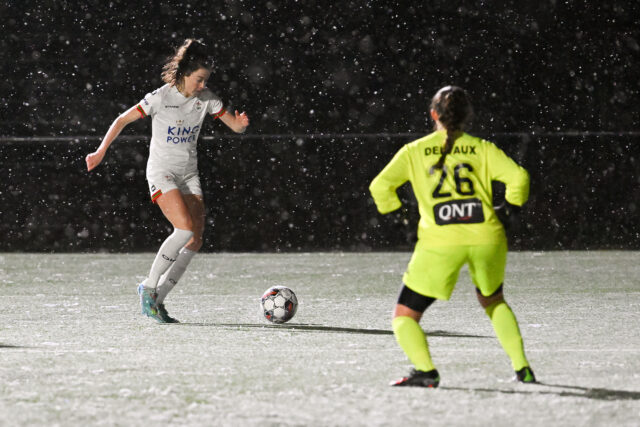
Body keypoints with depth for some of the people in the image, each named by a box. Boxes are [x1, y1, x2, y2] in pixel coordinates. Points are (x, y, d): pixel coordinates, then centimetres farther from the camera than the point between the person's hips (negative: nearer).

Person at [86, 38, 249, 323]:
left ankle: (157, 299, 4)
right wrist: (101, 151, -10)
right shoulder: (160, 98, -14)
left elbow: (235, 127, 3)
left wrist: (241, 123, -21)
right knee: (185, 228, -24)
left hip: (189, 176, 6)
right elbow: (123, 120, -6)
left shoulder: (206, 99, -1)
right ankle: (149, 286, -10)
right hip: (161, 173, -6)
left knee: (196, 240, -5)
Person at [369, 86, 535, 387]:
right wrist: (513, 203, 17)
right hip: (486, 238, 3)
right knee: (493, 302, 30)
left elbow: (381, 185, -2)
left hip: (440, 243, -3)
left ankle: (425, 370, -17)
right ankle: (522, 368, 21)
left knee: (405, 317, 6)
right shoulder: (482, 149, 8)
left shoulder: (414, 151, 6)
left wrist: (392, 209, 14)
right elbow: (518, 177, -1)